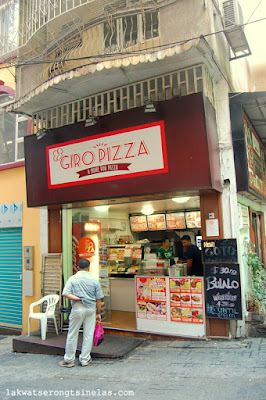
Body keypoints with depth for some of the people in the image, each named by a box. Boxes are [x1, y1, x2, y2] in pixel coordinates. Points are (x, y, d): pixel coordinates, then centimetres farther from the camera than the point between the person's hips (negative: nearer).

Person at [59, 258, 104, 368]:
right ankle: (85, 360, 18)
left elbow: (65, 293, -14)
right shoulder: (94, 280, 1)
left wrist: (78, 299, -10)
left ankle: (69, 360, 19)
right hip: (91, 309, 1)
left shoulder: (72, 279, -2)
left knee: (72, 334, 10)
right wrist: (98, 313, 11)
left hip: (77, 308, -1)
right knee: (88, 335, 10)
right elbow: (98, 299, 3)